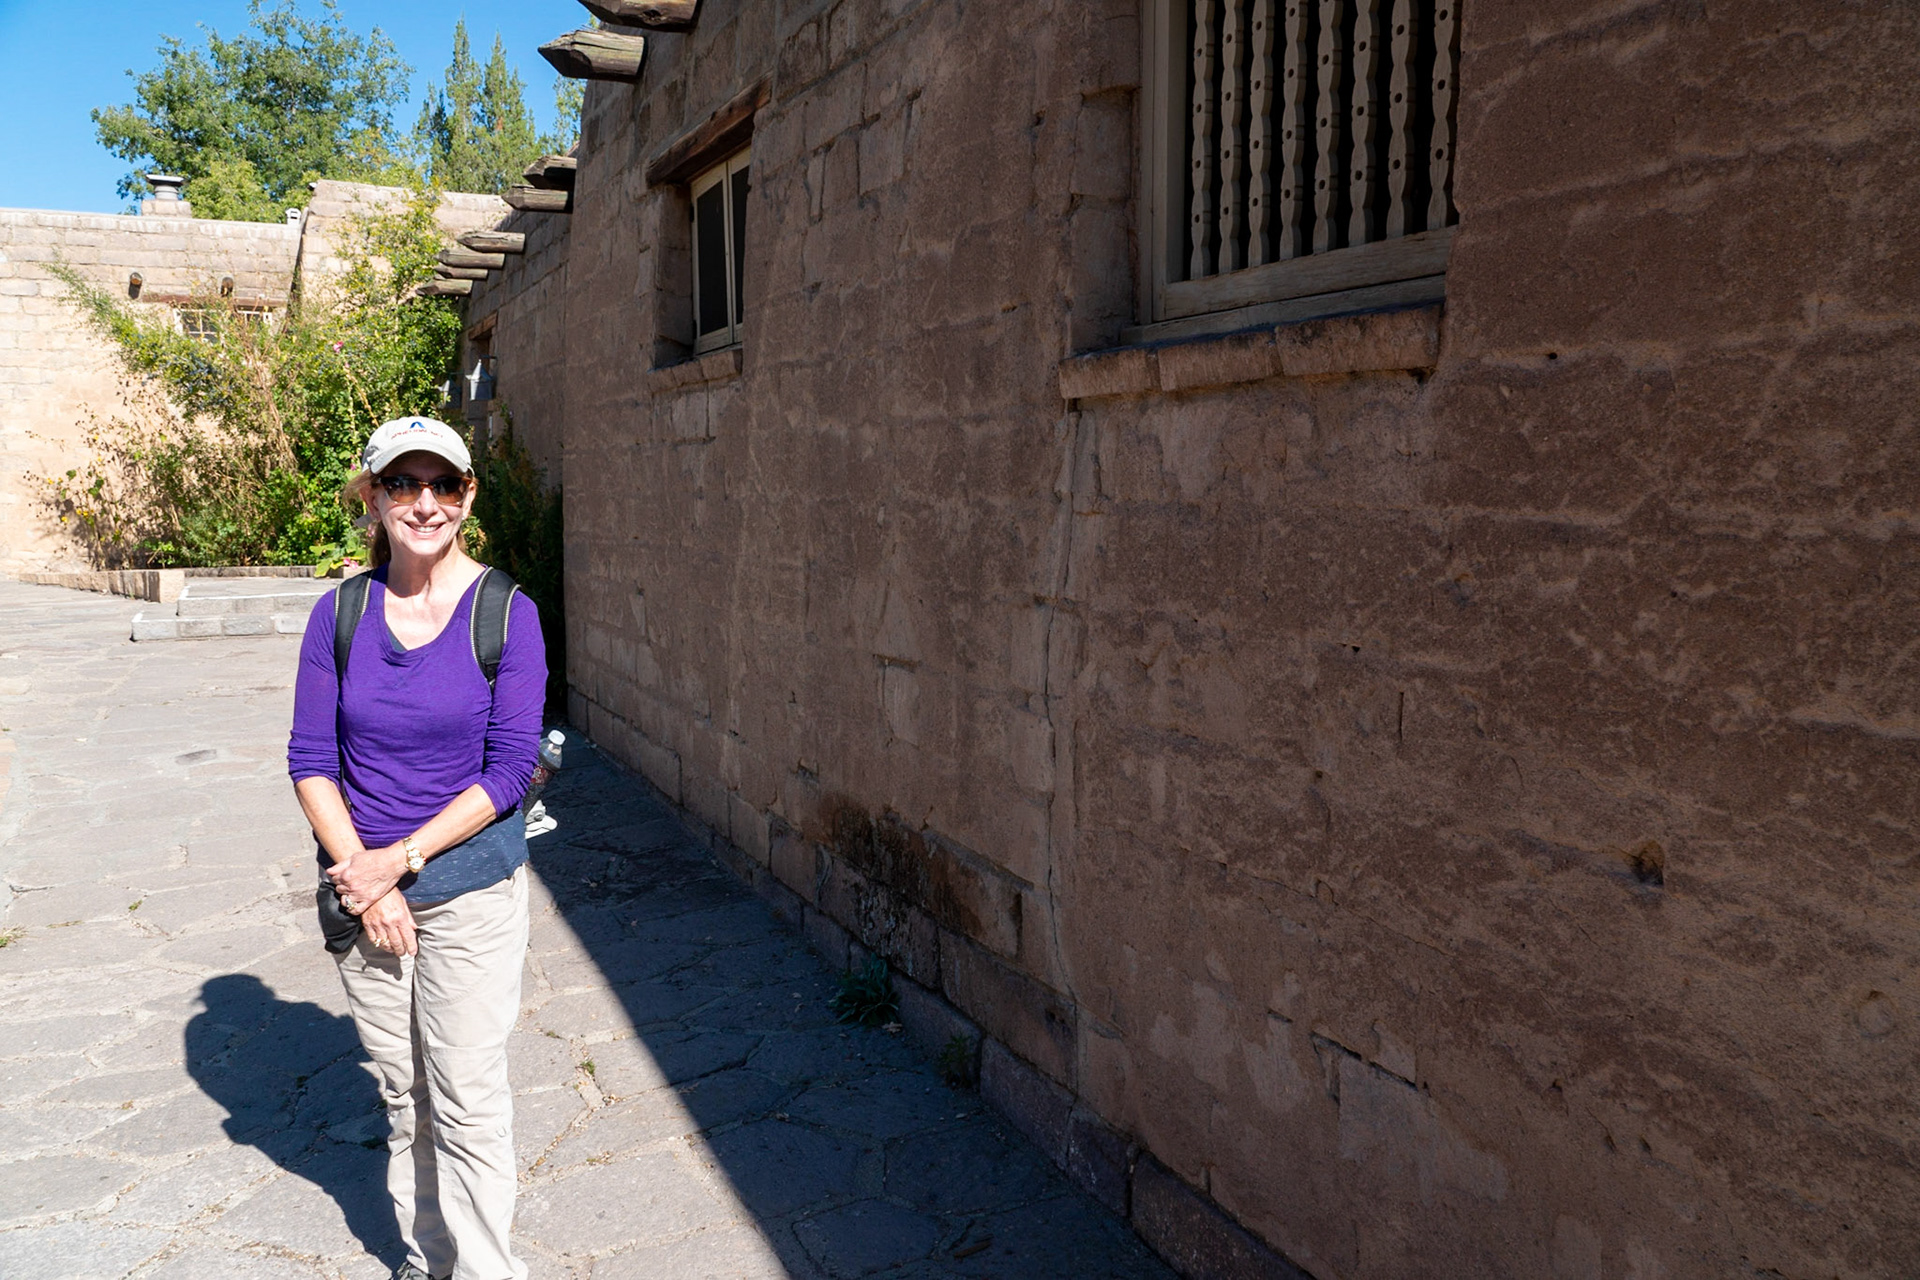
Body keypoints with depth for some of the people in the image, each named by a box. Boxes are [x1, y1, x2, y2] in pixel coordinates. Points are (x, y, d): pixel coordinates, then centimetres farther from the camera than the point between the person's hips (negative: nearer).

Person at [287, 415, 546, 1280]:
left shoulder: (507, 613, -9)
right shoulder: (341, 612, 0)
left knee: (466, 1102, 1)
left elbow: (508, 769, -11)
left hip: (470, 889, -3)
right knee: (402, 1096, 16)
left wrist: (400, 860, -15)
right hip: (361, 890, 3)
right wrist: (361, 875, -10)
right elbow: (311, 759, 0)